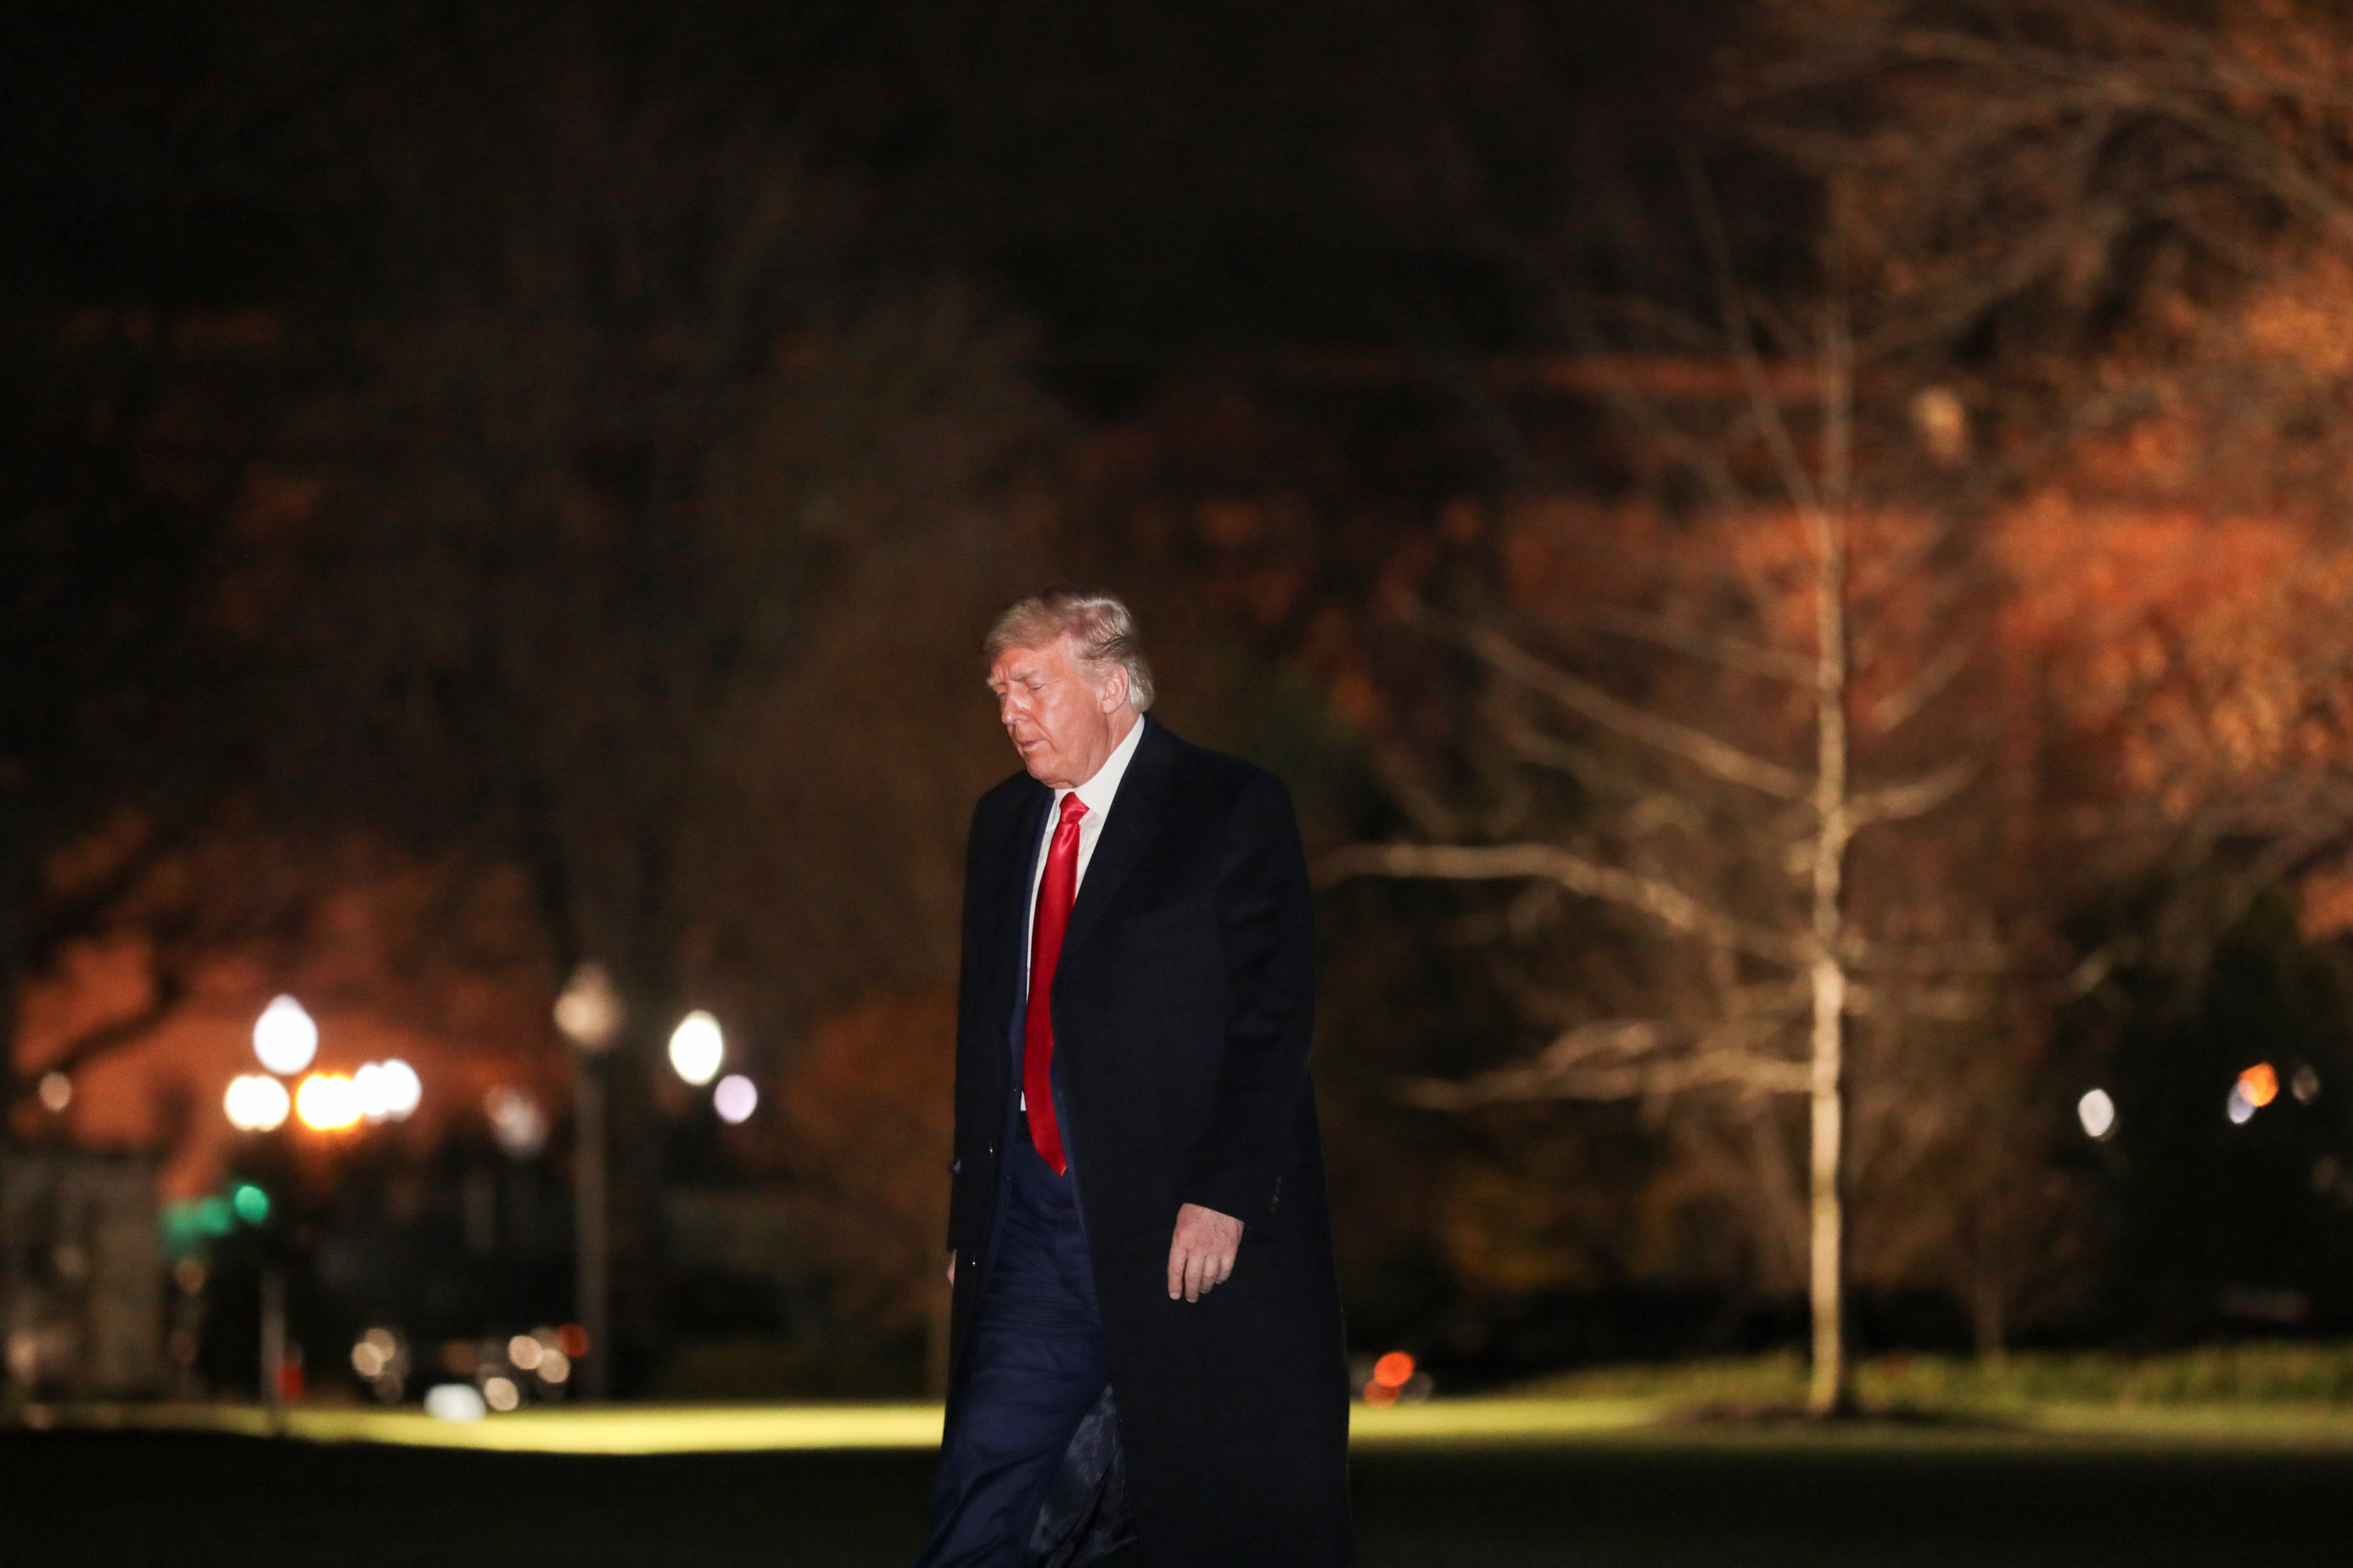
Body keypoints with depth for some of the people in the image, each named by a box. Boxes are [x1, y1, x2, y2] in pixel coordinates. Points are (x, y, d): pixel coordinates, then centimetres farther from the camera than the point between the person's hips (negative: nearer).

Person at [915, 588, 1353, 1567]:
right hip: (1038, 1226, 5)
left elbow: (1273, 1020, -9)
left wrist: (1222, 1195, -17)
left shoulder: (1232, 810, -3)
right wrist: (971, 1202, 13)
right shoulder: (1004, 822, 16)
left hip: (1198, 1231, -5)